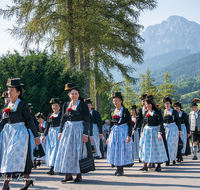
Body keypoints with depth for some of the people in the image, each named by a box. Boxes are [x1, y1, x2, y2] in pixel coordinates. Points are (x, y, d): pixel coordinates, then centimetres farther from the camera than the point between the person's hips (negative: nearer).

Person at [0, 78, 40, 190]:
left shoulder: (23, 105, -9)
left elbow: (29, 121, -8)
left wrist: (36, 136, -7)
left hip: (20, 132, -7)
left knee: (13, 156, -11)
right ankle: (28, 180, 21)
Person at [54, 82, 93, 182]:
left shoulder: (83, 105, -4)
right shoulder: (66, 105, 10)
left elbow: (87, 120, -7)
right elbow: (63, 119, 15)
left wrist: (85, 134, -14)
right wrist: (61, 132, 8)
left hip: (79, 130, -5)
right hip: (67, 130, 5)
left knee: (78, 153, -2)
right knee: (66, 152, 2)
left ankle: (79, 175, 5)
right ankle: (68, 174, 8)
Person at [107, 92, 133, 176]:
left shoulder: (125, 111, -5)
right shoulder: (112, 112, 10)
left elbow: (130, 124, -6)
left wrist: (129, 135, -15)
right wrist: (109, 137, 13)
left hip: (123, 132, -5)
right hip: (114, 133, 5)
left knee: (122, 150, -4)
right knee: (114, 150, 2)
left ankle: (121, 170, 1)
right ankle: (118, 168, 11)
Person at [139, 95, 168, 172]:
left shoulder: (158, 112, -9)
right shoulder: (146, 113, 8)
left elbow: (160, 123, -15)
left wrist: (160, 133, -25)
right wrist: (142, 132, 16)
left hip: (155, 131, -5)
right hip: (146, 131, 5)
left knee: (157, 148, 2)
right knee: (145, 147, -1)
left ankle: (159, 165, 13)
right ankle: (145, 165, 1)